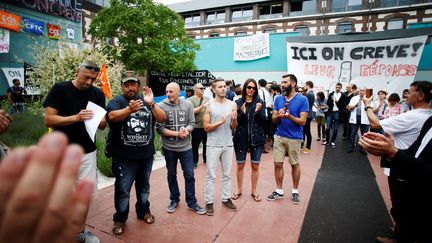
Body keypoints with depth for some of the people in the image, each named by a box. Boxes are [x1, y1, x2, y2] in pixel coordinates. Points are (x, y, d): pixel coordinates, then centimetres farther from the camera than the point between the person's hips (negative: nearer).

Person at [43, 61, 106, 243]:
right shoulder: (59, 89, -7)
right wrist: (75, 118, -26)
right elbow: (48, 120, -12)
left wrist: (97, 119, -17)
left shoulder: (98, 94, 3)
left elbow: (103, 125, 5)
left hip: (87, 152, 3)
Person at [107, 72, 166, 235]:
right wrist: (130, 109, -44)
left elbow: (162, 118, -5)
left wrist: (151, 104, -23)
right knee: (122, 189, 7)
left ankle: (143, 211, 39)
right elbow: (112, 117, -25)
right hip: (124, 157, -3)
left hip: (146, 155, 4)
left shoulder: (146, 101, 6)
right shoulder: (116, 101, -4)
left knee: (144, 186, 19)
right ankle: (120, 218, 27)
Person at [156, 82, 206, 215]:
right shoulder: (161, 106, -11)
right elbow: (160, 128, -13)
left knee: (189, 175, 7)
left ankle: (192, 202, 24)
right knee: (171, 175, 16)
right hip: (169, 147, -1)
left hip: (185, 147, 1)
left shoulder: (187, 104, -3)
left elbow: (192, 123, -1)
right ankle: (174, 200, 35)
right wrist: (177, 133, -18)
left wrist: (186, 130, -22)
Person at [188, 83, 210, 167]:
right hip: (197, 127, -4)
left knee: (207, 144, 16)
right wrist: (202, 106, -22)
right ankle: (194, 161, 20)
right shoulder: (191, 100, -5)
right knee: (195, 145, 5)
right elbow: (192, 111, -17)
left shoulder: (207, 99, 11)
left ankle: (206, 159, 32)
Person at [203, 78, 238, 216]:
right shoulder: (209, 105, -6)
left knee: (227, 174, 14)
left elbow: (234, 127, 3)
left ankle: (226, 199, 28)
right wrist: (220, 122, -21)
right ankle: (209, 201, 16)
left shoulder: (232, 104, 2)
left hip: (228, 144, 3)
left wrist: (234, 120, -18)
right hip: (213, 145, -3)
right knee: (211, 175, 5)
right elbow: (206, 127, -9)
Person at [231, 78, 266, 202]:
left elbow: (264, 121, -2)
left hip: (256, 138, 0)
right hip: (241, 138, 0)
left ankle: (254, 191, 27)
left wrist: (258, 112, -20)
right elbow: (234, 121, -3)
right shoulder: (238, 102, 0)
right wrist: (242, 113, -20)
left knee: (255, 166, 9)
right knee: (240, 165, 11)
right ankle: (239, 190, 29)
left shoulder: (260, 102, 1)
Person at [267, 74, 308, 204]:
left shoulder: (302, 99, -8)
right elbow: (274, 119, 4)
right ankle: (279, 191, 24)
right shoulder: (278, 98, 3)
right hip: (279, 136, 3)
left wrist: (289, 116, -27)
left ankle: (295, 191, 30)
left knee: (294, 164, 12)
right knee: (278, 164, 7)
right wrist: (279, 116, -18)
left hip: (294, 138, -3)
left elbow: (302, 121, -11)